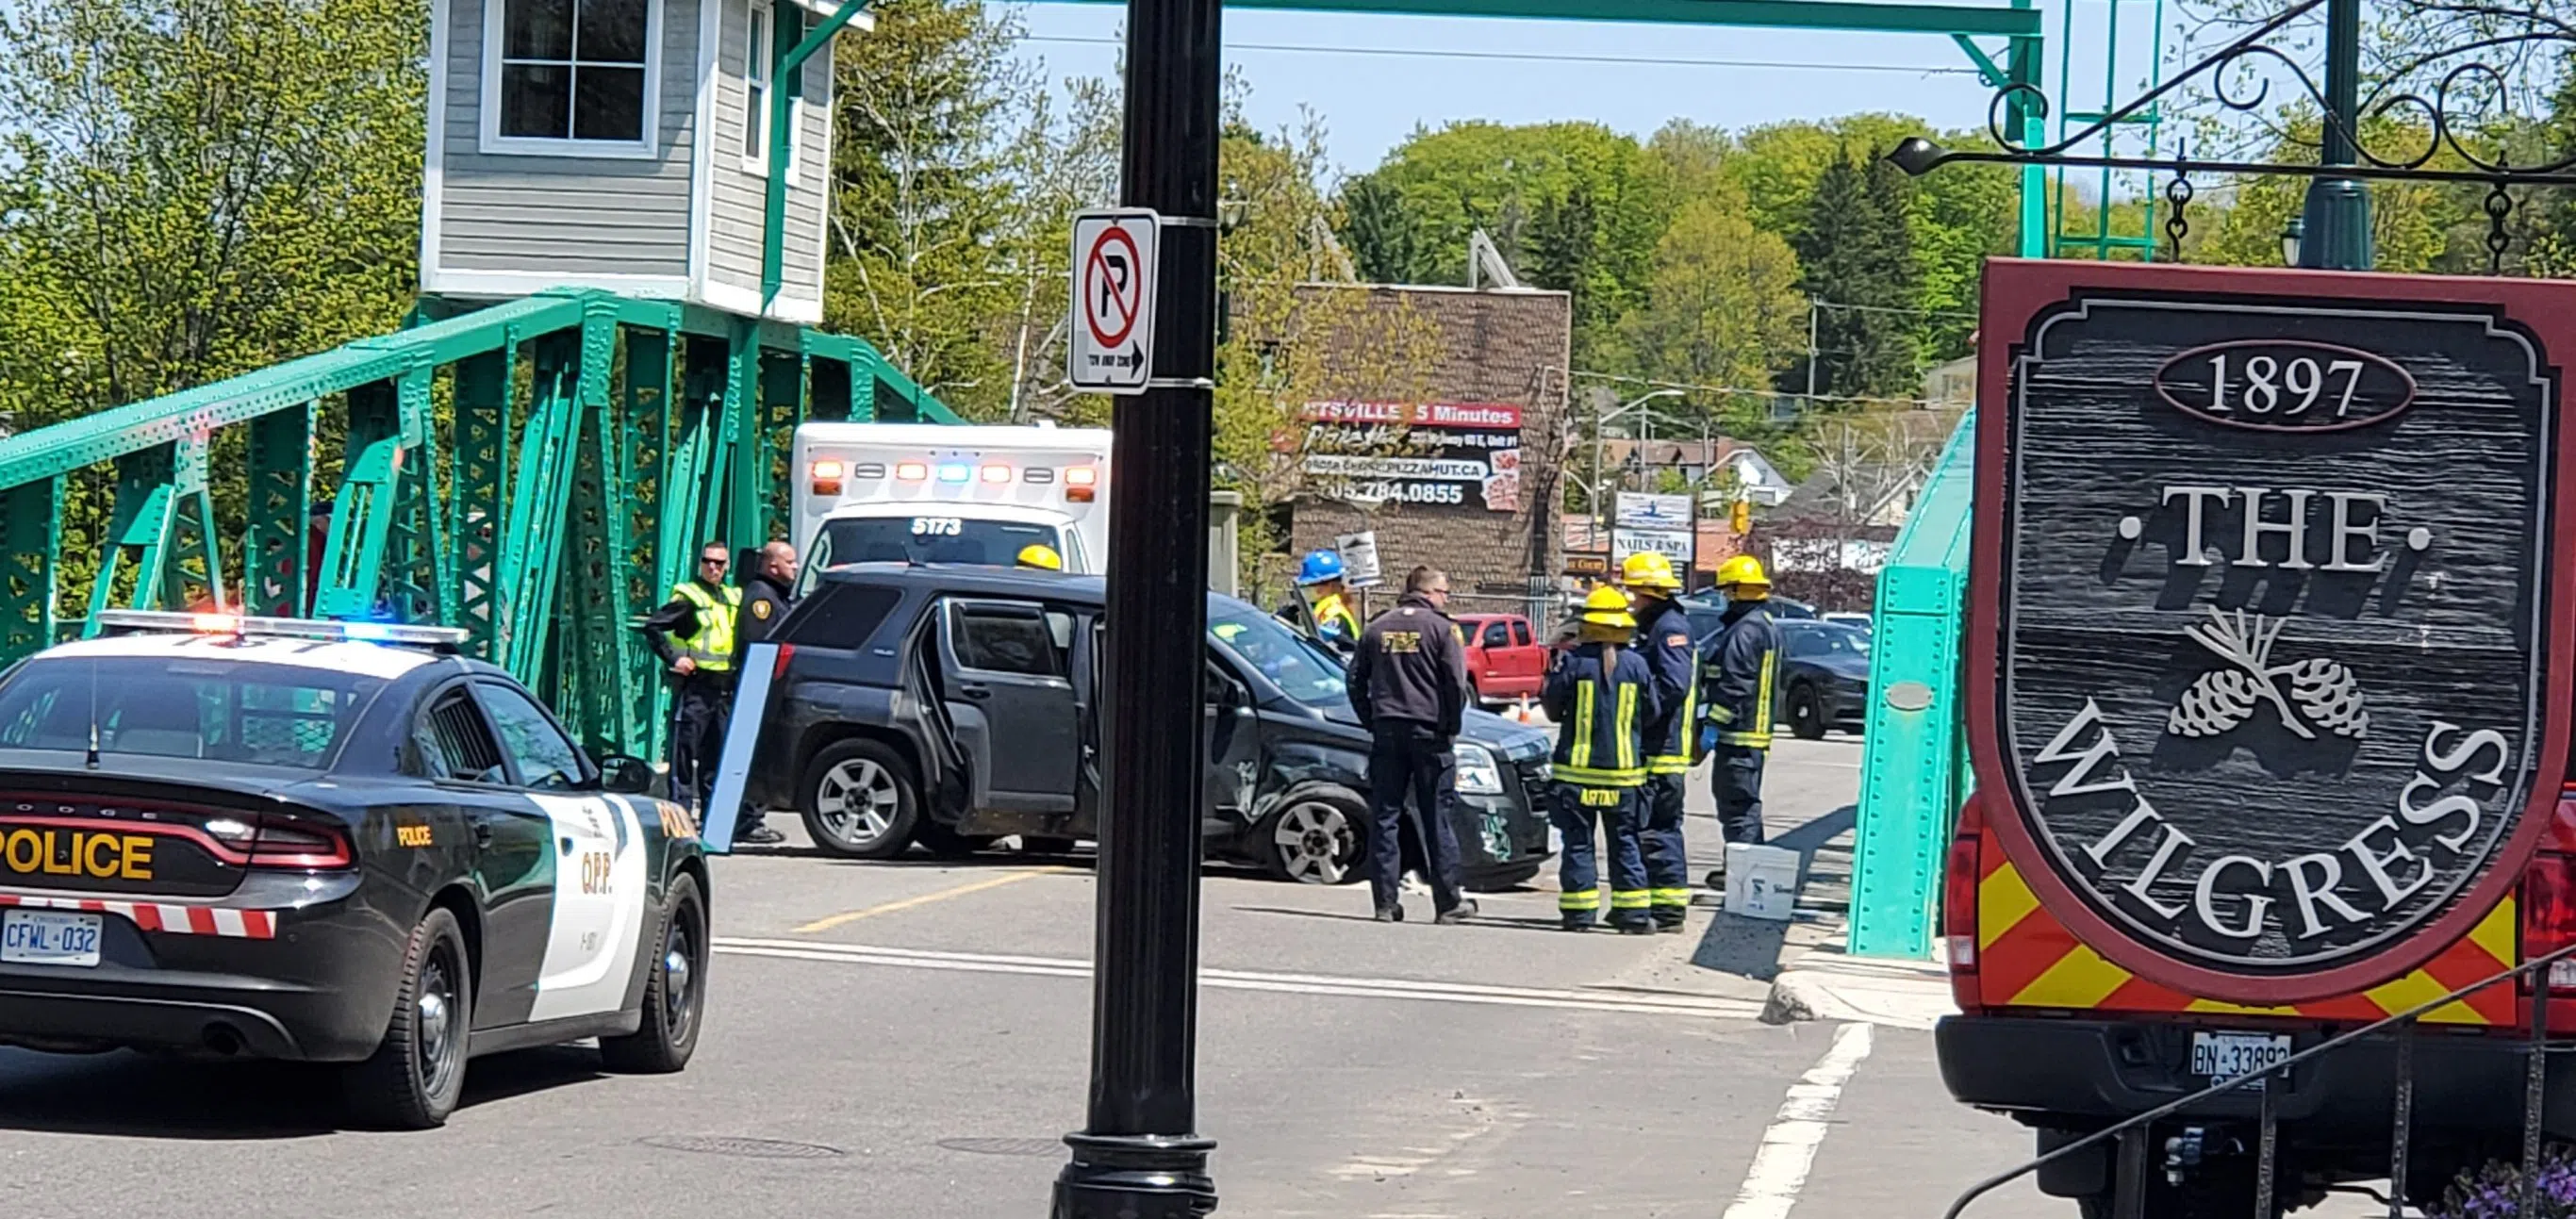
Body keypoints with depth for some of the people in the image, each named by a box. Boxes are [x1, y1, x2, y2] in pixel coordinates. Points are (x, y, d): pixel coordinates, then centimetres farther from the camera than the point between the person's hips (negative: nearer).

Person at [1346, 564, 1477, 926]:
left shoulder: (1377, 629, 10)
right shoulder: (1441, 628, -4)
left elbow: (1356, 682, 10)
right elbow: (1456, 683, -9)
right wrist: (1451, 727, 2)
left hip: (1386, 733, 3)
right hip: (1429, 733, -3)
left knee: (1384, 818, 5)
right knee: (1437, 820, 2)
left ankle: (1386, 902, 1)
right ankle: (1448, 903, 5)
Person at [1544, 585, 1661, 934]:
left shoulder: (1573, 662, -9)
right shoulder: (1636, 664, -2)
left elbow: (1553, 709, -2)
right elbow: (1653, 713, 5)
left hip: (1577, 769, -2)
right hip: (1624, 770, 2)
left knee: (1578, 842, 4)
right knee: (1625, 841, 9)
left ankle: (1579, 913, 2)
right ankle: (1634, 914, 7)